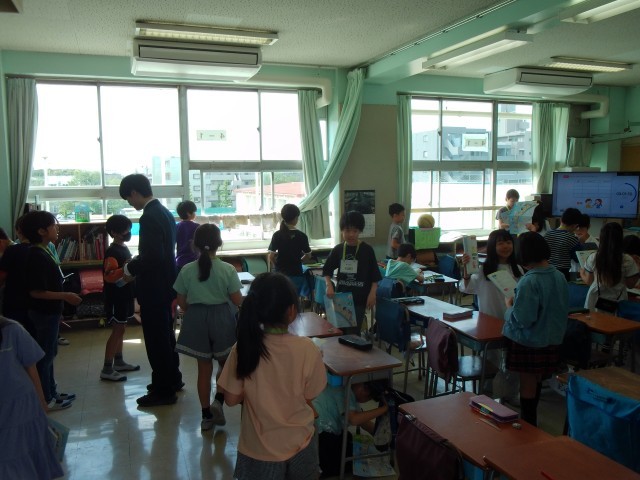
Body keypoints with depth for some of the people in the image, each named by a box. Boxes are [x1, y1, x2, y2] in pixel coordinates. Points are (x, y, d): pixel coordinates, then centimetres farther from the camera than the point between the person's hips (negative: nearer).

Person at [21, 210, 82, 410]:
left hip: (49, 312, 10)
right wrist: (65, 296, -22)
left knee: (49, 354, 18)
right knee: (44, 356, 2)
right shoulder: (37, 256, -22)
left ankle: (51, 393, 30)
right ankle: (45, 400, 15)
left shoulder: (43, 252, 7)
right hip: (44, 313, -10)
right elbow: (36, 291, -24)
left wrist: (60, 304, 20)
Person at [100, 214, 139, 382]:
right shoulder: (112, 252, -18)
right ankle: (107, 369, 0)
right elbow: (109, 276, -30)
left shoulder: (124, 248, 11)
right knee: (117, 330, -6)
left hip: (125, 295, 9)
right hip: (116, 297, -9)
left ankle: (118, 362, 27)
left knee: (120, 329, 16)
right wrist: (126, 269, -40)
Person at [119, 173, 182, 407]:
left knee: (156, 339, 1)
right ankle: (172, 379, 34)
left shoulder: (149, 217, -21)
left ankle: (163, 390, 12)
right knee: (165, 334, 20)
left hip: (154, 288, -10)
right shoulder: (164, 212, 9)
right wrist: (135, 264, 12)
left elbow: (152, 256, -27)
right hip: (165, 283, 10)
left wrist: (129, 268, -11)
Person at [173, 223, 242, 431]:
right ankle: (218, 401, 0)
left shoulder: (187, 270, -6)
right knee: (225, 363, 19)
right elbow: (237, 300, -9)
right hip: (221, 317, -2)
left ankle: (206, 415, 20)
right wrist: (248, 303, 13)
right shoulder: (228, 269, -12)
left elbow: (181, 302, 1)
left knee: (204, 367, 13)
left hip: (196, 319, 2)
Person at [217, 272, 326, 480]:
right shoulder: (307, 348, -21)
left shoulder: (243, 348, -20)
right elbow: (309, 397, -8)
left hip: (258, 448, 0)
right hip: (299, 445, 1)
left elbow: (231, 399, -9)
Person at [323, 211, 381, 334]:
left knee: (354, 331, -3)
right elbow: (327, 271, 9)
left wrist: (372, 294, -10)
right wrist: (329, 285, -7)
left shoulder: (367, 250, -5)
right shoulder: (338, 249, 3)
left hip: (359, 298, -3)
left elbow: (375, 275, -2)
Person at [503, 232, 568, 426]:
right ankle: (531, 419, 41)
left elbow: (522, 319, -27)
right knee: (537, 380, 24)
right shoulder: (559, 276, -3)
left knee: (527, 384, 9)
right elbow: (564, 309, 9)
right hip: (553, 340, 8)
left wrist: (509, 305, -9)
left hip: (528, 343, -7)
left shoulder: (529, 282, -26)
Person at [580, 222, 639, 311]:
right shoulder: (627, 261, -14)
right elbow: (630, 285, -2)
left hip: (595, 302, 1)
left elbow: (588, 282, 1)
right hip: (618, 302, -1)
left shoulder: (593, 258, -11)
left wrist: (581, 272, 21)